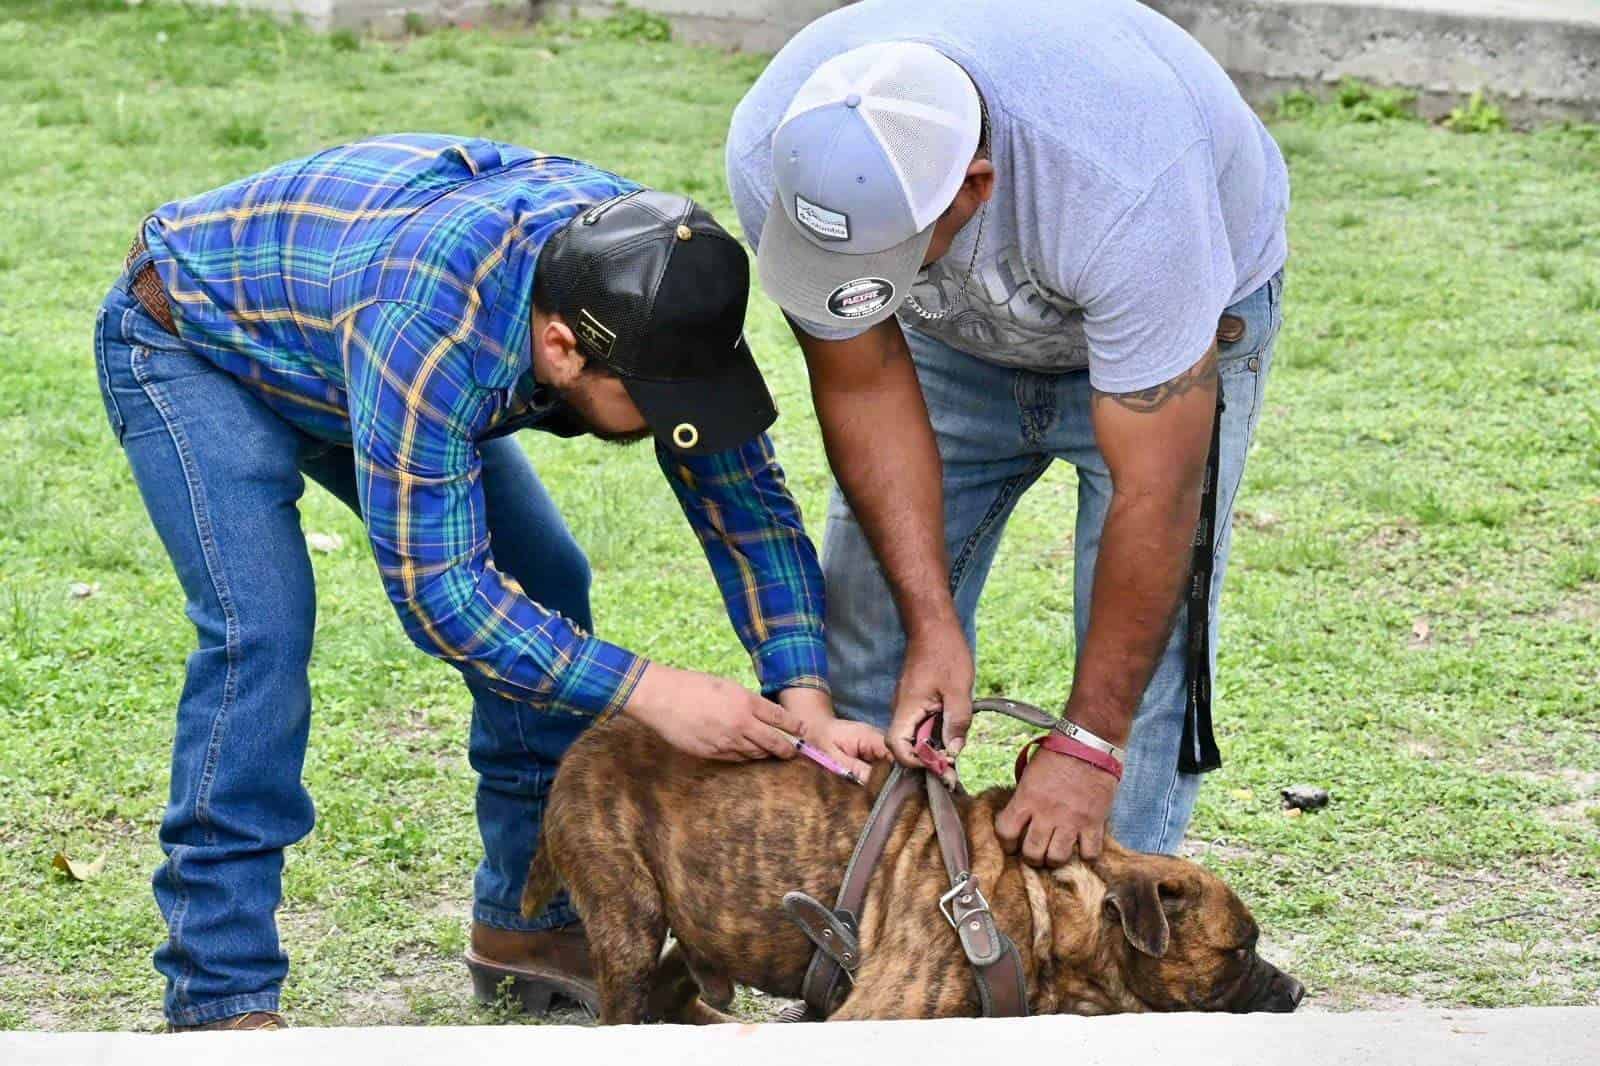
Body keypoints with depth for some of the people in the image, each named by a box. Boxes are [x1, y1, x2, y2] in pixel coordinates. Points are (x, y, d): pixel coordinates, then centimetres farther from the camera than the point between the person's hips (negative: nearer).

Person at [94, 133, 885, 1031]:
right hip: (193, 341, -7)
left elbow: (746, 498, -15)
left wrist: (807, 701, -27)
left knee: (544, 587, -2)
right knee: (262, 627, -25)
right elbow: (435, 586, -40)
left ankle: (529, 922, 12)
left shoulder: (653, 292, -25)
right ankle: (220, 997, -17)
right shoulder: (429, 324, -45)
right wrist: (648, 693, -40)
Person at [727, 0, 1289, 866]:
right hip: (956, 334, 4)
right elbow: (864, 388, -19)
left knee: (1145, 659, -14)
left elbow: (1153, 493, -37)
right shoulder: (774, 153, -32)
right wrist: (933, 627, -24)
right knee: (872, 621, 0)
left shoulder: (1121, 187, -44)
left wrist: (1089, 744, -33)